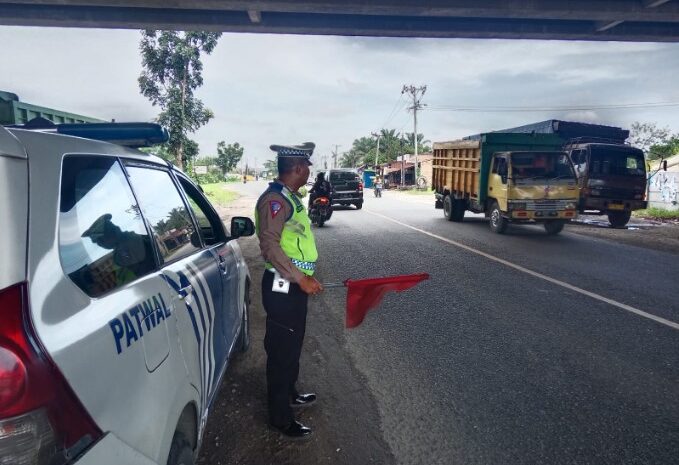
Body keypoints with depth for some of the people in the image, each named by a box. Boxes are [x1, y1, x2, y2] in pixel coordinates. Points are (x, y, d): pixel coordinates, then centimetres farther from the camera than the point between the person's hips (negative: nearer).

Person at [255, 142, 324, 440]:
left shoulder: (289, 197, 13)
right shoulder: (274, 199, -18)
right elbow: (270, 246, -26)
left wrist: (304, 277, 21)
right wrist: (300, 279, -27)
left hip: (294, 284, 10)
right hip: (282, 287, -10)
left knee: (292, 345, 22)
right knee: (282, 350, 2)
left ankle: (289, 394, 41)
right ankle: (280, 418, 15)